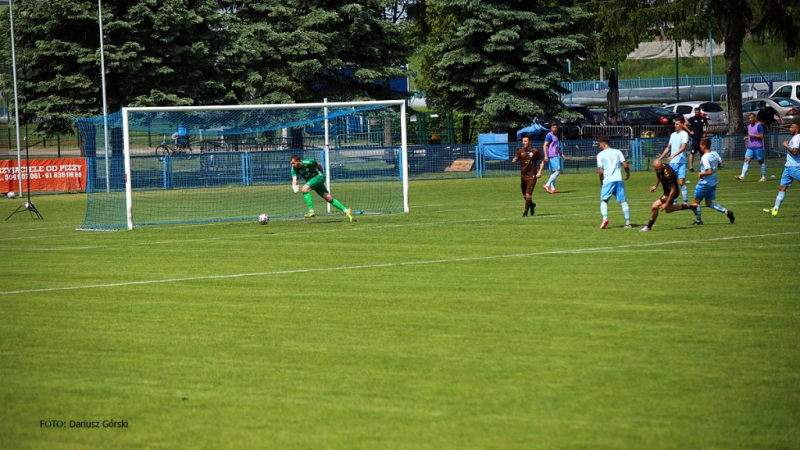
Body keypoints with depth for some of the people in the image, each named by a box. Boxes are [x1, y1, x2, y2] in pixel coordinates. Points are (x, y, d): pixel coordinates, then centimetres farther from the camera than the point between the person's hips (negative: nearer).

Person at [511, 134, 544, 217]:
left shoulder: (535, 151, -2)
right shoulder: (520, 151, 6)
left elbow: (542, 161, 5)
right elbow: (515, 160, -2)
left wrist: (540, 171, -6)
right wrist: (514, 160, -26)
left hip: (531, 176, -4)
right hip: (523, 175, 4)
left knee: (528, 194, -13)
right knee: (524, 195, 11)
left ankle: (525, 212, -5)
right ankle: (532, 205, 39)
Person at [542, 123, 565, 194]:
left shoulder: (555, 135, 19)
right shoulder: (549, 136, -10)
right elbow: (545, 146, -17)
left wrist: (561, 154, 30)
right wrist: (546, 156, -25)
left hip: (555, 156, 10)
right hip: (552, 156, -10)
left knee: (553, 172, 8)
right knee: (558, 171, -14)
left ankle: (552, 189, 9)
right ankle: (547, 185, -16)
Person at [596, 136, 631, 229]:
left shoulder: (600, 154, 2)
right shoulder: (617, 152, 10)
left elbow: (601, 171, -4)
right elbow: (625, 165, 3)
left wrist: (601, 182, 11)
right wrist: (628, 173, 23)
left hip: (608, 180, -3)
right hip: (619, 179, 3)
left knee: (604, 200, 4)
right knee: (623, 201, 7)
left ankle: (605, 218, -21)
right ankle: (628, 222, 3)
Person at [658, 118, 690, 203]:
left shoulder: (684, 134, -6)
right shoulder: (673, 135, 16)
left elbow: (683, 148, -18)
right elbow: (668, 148, 25)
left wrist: (673, 155, -28)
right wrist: (660, 158, 24)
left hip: (681, 162, -7)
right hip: (672, 162, 7)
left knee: (681, 182, -11)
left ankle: (685, 202, -7)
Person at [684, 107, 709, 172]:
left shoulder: (703, 119, 8)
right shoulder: (692, 119, -5)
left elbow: (708, 125, 25)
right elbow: (685, 125, -6)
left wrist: (705, 132, 13)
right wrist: (690, 132, -10)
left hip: (701, 138, 5)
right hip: (694, 138, -5)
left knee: (702, 152, 11)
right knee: (692, 152, -10)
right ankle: (691, 167, -10)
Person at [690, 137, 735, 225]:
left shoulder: (705, 158, -23)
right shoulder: (715, 154, 1)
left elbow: (709, 172, -28)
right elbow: (722, 165, 8)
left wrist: (701, 173, -13)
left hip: (704, 183, -8)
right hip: (713, 183, 8)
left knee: (696, 201, 10)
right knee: (709, 203, 16)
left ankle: (698, 220, 16)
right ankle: (727, 212, 3)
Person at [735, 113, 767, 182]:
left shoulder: (759, 126, -9)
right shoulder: (749, 126, 15)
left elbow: (761, 136, -12)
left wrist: (753, 135, -17)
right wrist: (746, 138, 6)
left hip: (758, 147, -7)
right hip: (750, 147, 7)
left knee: (761, 161, 4)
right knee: (746, 160, -6)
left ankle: (764, 177, 15)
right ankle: (742, 176, -16)